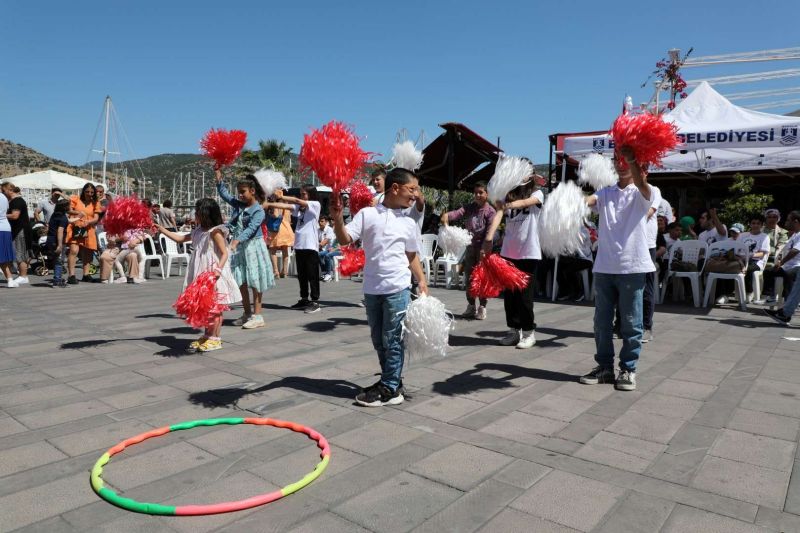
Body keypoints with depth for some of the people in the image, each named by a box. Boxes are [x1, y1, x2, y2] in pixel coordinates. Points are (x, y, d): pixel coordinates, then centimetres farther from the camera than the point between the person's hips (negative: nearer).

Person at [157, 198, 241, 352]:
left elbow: (224, 253, -15)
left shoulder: (215, 232, -12)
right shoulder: (198, 231, 11)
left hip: (213, 274, -8)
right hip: (201, 275, 8)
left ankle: (215, 338, 7)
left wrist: (219, 269, -29)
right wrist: (161, 229, 19)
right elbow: (179, 238, 21)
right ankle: (207, 335, 21)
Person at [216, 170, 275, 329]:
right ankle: (247, 313, 20)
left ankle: (257, 315, 2)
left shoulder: (258, 211, -11)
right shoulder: (239, 205, 10)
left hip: (252, 246, -7)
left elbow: (251, 228, -24)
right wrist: (219, 178, 12)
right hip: (238, 247, 7)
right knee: (241, 282, 9)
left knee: (254, 282, -3)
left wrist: (237, 240, -36)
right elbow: (224, 194, 20)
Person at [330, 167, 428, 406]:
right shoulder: (367, 214, -2)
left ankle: (389, 389, 12)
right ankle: (393, 381, 29)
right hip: (372, 288, 1)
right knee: (378, 338, 12)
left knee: (392, 339, 2)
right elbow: (345, 239, -7)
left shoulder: (409, 222, 6)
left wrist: (421, 279, 6)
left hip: (397, 288, -1)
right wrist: (338, 218, -24)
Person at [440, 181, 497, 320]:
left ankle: (482, 308, 12)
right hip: (470, 246, 5)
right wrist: (446, 215, -37)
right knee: (468, 277, 10)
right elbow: (457, 213, -15)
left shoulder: (490, 211, -9)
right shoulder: (469, 207, 3)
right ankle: (471, 306, 21)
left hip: (483, 247, -5)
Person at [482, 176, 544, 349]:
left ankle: (529, 332, 12)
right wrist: (488, 239, -22)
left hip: (529, 253, -4)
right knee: (509, 294, 8)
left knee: (524, 294, -1)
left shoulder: (537, 194, 0)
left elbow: (525, 202, -23)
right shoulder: (508, 195, 8)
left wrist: (507, 206, -43)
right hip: (508, 252, 4)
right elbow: (498, 215, -7)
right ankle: (513, 330, 21)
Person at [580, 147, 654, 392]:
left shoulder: (642, 195, 2)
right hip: (604, 266, 3)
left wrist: (632, 161, -40)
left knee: (631, 323, 4)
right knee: (602, 321, 9)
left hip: (632, 266, -3)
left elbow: (642, 184, -22)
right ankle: (604, 366, 21)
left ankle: (628, 369, 16)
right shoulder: (605, 193, 11)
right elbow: (588, 201, -9)